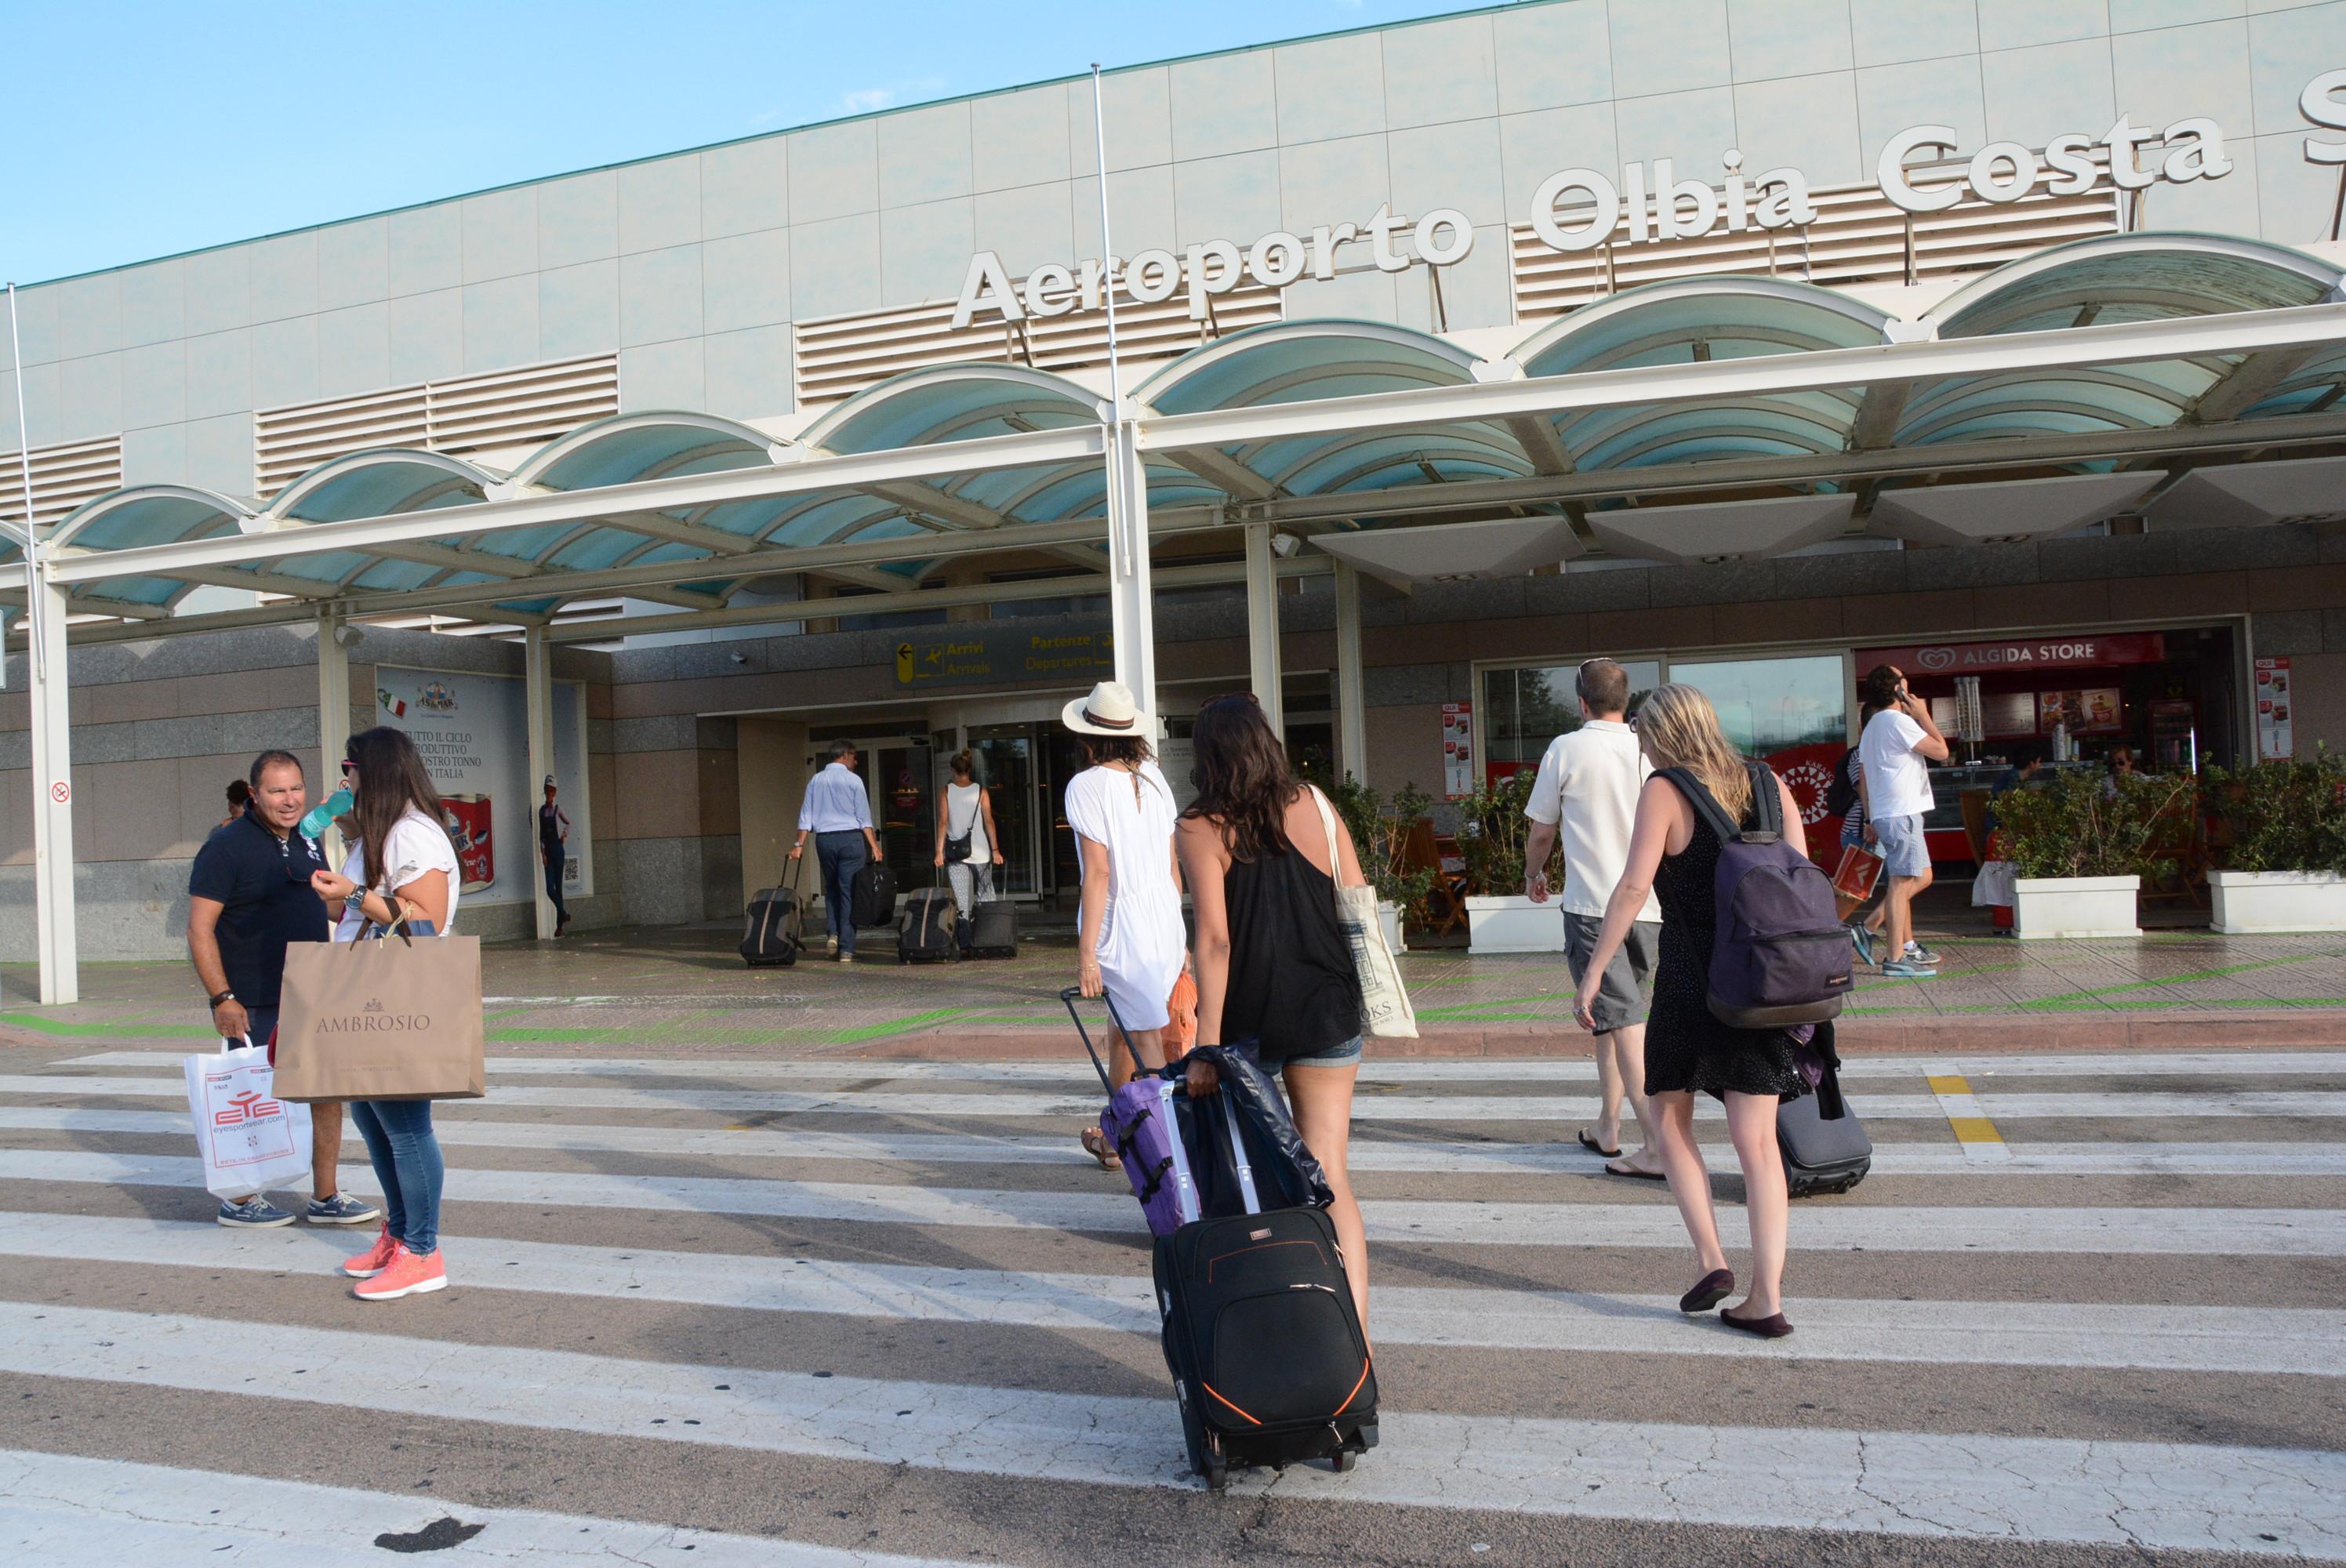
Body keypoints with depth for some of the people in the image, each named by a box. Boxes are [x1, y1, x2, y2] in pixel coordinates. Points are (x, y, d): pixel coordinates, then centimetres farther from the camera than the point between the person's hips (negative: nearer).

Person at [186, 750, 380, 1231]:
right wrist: (222, 999, -19)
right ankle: (239, 1201, 20)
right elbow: (199, 929, -14)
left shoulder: (306, 842, 11)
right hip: (253, 1006, -7)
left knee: (327, 1093, 8)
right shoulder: (227, 846, -12)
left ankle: (326, 1196, 18)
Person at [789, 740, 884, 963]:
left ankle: (834, 934, 4)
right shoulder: (853, 780, -1)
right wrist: (874, 845, -3)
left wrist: (799, 844, 7)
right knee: (849, 892, -1)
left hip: (824, 839, 3)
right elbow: (864, 817, -4)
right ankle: (846, 949, -2)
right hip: (850, 837, -3)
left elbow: (806, 815, 6)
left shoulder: (816, 781, 9)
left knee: (831, 889, 20)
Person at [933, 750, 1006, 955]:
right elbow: (988, 821, -2)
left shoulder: (947, 791, 0)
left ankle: (964, 944, -7)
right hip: (980, 851, 0)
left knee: (960, 901, -1)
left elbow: (943, 821, -4)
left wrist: (939, 850, -2)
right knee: (985, 898, 11)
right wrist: (995, 849, 0)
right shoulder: (981, 791, 1)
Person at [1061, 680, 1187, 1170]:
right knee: (1124, 1033, 20)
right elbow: (1173, 865, 11)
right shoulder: (1154, 779, 8)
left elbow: (1098, 872, -16)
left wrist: (1086, 952, -14)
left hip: (1122, 926, -7)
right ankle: (1114, 1138, 33)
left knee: (1149, 1046, -4)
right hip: (1166, 922, 7)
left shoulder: (1087, 785, -10)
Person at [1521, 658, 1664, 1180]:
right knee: (1615, 1015, 19)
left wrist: (1533, 874, 21)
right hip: (1649, 906, 5)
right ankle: (1607, 1127, 28)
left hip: (1591, 905, -5)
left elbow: (1541, 831, 2)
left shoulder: (1566, 750, -6)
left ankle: (1660, 1146, -12)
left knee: (1623, 1022, -6)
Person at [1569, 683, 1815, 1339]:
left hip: (1690, 981, -4)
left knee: (1670, 1118, 16)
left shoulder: (1664, 791, -6)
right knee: (1757, 1140, 7)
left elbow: (1634, 885, -15)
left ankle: (1710, 1260, 6)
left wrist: (1593, 973, -12)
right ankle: (1767, 1297, 6)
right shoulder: (1769, 785, 8)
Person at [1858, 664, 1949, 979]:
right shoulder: (1899, 721, -11)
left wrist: (1870, 819, 21)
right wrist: (1923, 715, -1)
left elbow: (1863, 778, 20)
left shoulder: (1872, 726, 18)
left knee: (1922, 877, 17)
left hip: (1884, 814, 10)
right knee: (1903, 882, -10)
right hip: (1902, 813, -10)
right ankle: (1896, 959, -11)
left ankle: (1907, 944, 16)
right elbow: (1941, 751, -11)